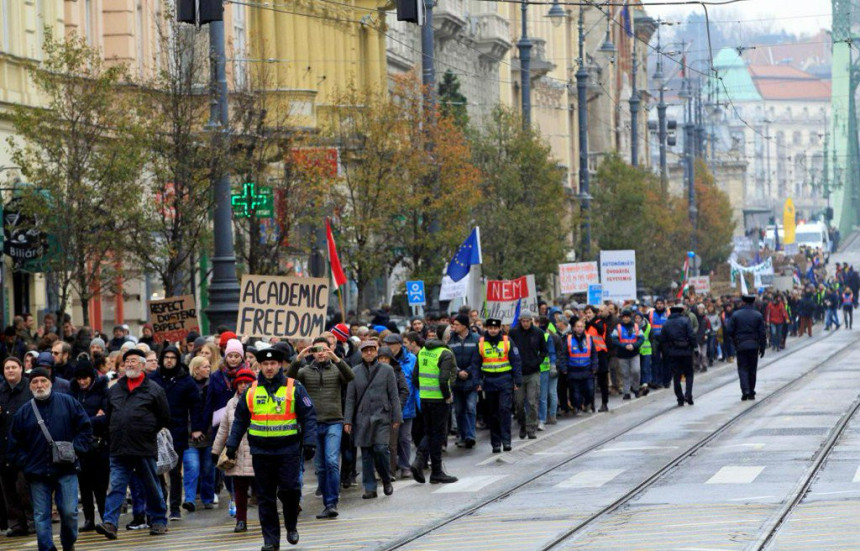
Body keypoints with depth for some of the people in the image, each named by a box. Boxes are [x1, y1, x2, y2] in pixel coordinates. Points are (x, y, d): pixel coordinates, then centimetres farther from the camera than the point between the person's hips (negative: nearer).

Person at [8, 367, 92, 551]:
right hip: (37, 474, 2)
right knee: (41, 516, 1)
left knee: (69, 511, -5)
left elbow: (85, 427, 7)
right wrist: (26, 463, 1)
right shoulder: (23, 412, 8)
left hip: (66, 470, -2)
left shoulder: (68, 403, 4)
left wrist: (76, 449, -4)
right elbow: (15, 445, 13)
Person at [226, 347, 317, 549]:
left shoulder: (294, 388, 2)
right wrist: (232, 444, 10)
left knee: (289, 489, -11)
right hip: (261, 452, 3)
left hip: (288, 450, -3)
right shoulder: (251, 391, 10)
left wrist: (310, 442, -10)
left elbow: (309, 416, -1)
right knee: (265, 497, 3)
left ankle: (291, 526, 15)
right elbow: (240, 420, 16)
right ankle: (271, 539, 9)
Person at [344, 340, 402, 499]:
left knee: (381, 449, -13)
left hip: (381, 416, -2)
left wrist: (396, 418, 1)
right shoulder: (356, 371, 7)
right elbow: (350, 398, 7)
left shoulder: (387, 370, 5)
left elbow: (393, 395, 5)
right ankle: (370, 488, 8)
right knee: (366, 453, 2)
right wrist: (347, 420, 1)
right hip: (362, 418, 2)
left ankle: (387, 481, 10)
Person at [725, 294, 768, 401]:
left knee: (742, 368, 2)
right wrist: (762, 347, 6)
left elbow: (729, 330, -3)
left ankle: (745, 390, -16)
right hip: (754, 346, 1)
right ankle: (751, 393, 12)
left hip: (740, 345, -1)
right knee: (752, 369, 9)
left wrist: (735, 340, 16)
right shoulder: (758, 315, -1)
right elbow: (762, 333, -1)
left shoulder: (735, 315, -3)